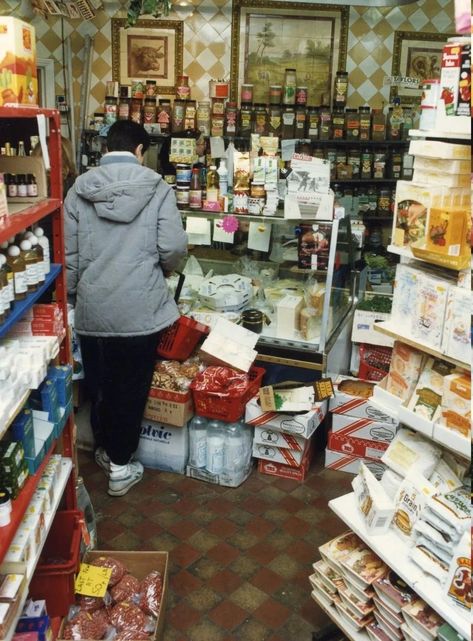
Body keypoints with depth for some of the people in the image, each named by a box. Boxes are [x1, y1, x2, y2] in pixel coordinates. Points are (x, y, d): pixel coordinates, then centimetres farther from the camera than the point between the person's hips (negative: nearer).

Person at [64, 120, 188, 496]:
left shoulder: (80, 190, 0)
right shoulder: (157, 188, -6)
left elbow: (68, 254, 1)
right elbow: (174, 247, -11)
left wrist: (72, 294, 15)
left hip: (92, 308, 3)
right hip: (139, 308, -2)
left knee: (98, 384, 19)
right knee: (132, 388, 11)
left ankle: (106, 450, 40)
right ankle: (120, 466, 21)